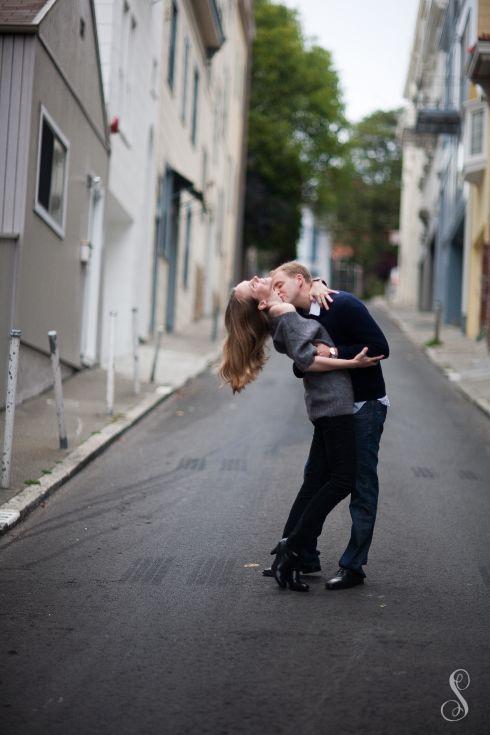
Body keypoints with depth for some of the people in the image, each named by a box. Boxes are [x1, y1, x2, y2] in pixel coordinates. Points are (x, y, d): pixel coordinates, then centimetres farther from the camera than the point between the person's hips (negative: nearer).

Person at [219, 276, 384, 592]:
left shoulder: (281, 313, 16)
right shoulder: (285, 313, -10)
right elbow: (305, 360, -17)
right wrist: (352, 363, -18)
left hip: (324, 401, 9)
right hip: (335, 399, -9)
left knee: (316, 480, 8)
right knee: (342, 479, -7)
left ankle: (287, 557, 7)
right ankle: (292, 548, -7)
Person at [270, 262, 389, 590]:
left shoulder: (344, 305, -16)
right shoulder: (301, 319, 8)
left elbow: (380, 348, -21)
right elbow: (301, 369, 10)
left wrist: (334, 353, -25)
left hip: (365, 407, -8)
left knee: (362, 487, -2)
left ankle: (353, 567, 3)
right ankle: (304, 557, 17)